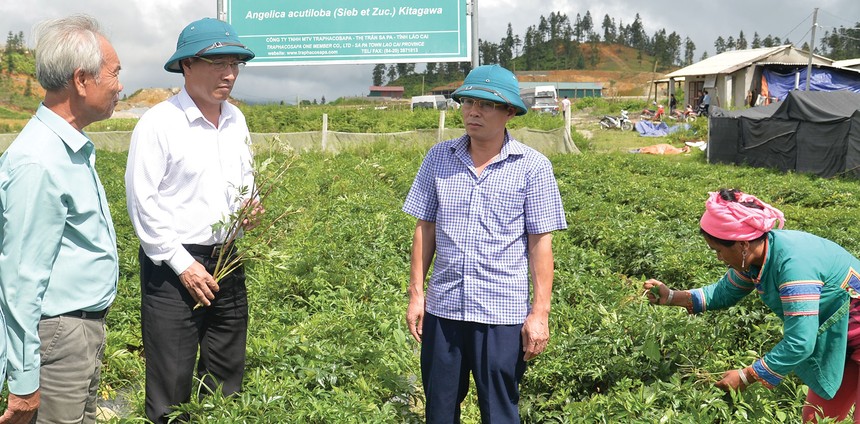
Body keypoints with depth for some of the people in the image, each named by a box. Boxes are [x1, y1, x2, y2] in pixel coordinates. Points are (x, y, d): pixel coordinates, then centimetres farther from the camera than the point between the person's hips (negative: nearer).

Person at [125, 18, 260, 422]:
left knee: (227, 375, 15)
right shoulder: (158, 123, -13)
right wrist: (182, 263, -14)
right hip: (173, 263, -6)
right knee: (171, 381, 3)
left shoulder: (236, 120, 7)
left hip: (226, 258, 6)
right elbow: (141, 201, -13)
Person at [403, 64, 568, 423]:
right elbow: (425, 229, 8)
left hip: (502, 313, -3)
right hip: (443, 308, 3)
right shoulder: (438, 158, 3)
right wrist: (416, 294, 6)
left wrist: (540, 313, -6)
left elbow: (540, 243, -4)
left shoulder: (533, 167, -5)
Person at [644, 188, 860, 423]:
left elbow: (798, 344, -35)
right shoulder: (755, 255, -9)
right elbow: (724, 292, 9)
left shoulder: (792, 263, -35)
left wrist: (746, 376, -26)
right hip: (835, 341, 8)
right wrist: (672, 297, -2)